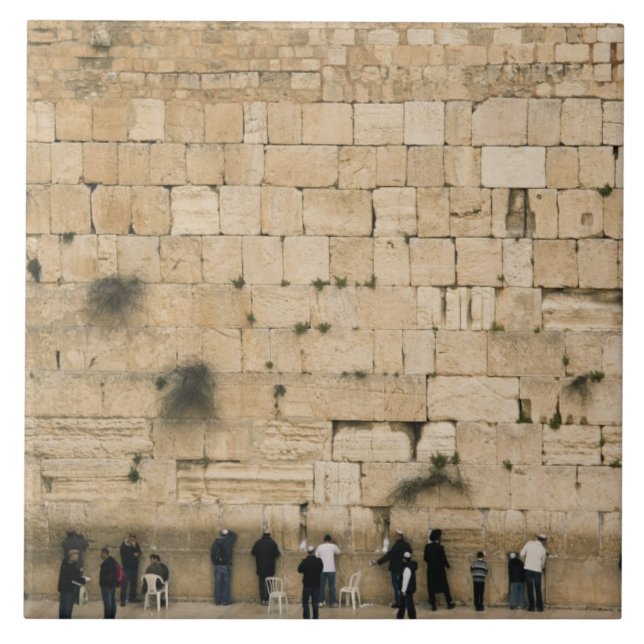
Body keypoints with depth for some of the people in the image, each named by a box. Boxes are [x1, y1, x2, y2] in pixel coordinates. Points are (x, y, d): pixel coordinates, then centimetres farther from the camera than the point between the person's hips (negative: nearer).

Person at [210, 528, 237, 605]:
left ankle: (218, 601, 5)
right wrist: (228, 531, 22)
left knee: (218, 583, 5)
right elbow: (234, 535, 11)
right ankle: (225, 601, -1)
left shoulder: (216, 542, 0)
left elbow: (212, 553, -1)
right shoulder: (228, 541, -6)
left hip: (217, 565, 2)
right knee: (226, 583, 1)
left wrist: (214, 562, 7)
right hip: (226, 565, -2)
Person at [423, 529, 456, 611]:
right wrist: (447, 565, 6)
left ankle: (433, 605, 3)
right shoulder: (439, 548, -15)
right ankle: (449, 603, 13)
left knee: (431, 588, 6)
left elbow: (425, 558, 3)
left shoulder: (427, 547, -2)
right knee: (445, 587, 8)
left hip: (430, 570, 3)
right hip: (440, 570, -3)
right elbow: (443, 559, -14)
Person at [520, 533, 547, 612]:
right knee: (538, 589, 8)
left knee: (530, 589, 6)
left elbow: (522, 554, -5)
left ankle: (531, 607, 6)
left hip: (528, 568, 0)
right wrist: (542, 567, 34)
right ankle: (540, 607, 8)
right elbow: (543, 562, 11)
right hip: (537, 570, 0)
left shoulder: (529, 544, -1)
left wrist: (524, 562, 14)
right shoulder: (543, 549, 2)